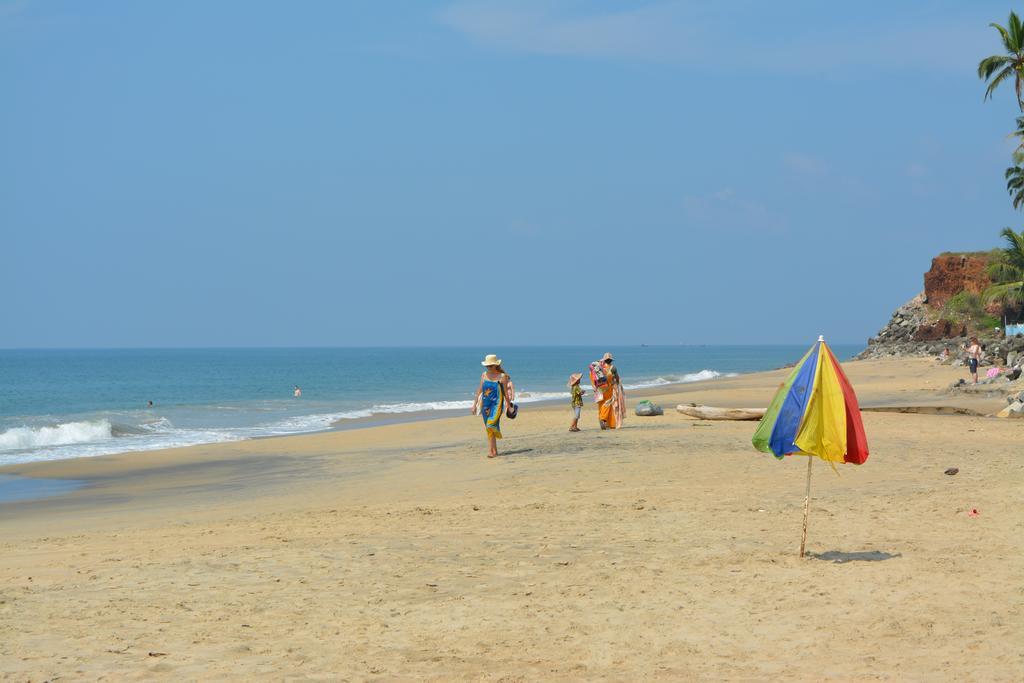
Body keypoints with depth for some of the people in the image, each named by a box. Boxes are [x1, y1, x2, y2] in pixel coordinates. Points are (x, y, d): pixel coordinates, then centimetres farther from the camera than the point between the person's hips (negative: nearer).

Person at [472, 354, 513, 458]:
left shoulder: (502, 376, -5)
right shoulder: (484, 375, 8)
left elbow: (506, 392, 0)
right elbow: (479, 390, 13)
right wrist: (475, 404, 13)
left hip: (497, 404, -5)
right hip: (485, 404, 5)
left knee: (491, 425, -22)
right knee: (488, 428, 6)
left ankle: (492, 451, -14)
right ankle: (494, 451, 12)